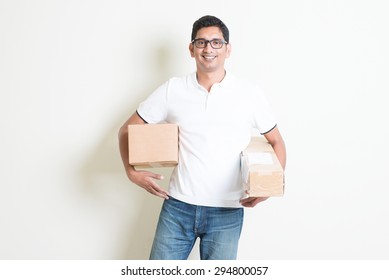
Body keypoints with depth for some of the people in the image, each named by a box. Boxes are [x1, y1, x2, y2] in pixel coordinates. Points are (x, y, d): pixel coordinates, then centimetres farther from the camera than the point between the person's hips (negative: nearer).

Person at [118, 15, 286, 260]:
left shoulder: (250, 94, -1)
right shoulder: (173, 90, 1)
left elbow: (277, 142, 9)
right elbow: (127, 130, 9)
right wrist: (132, 171, -7)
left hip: (226, 213, -1)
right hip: (178, 206, 1)